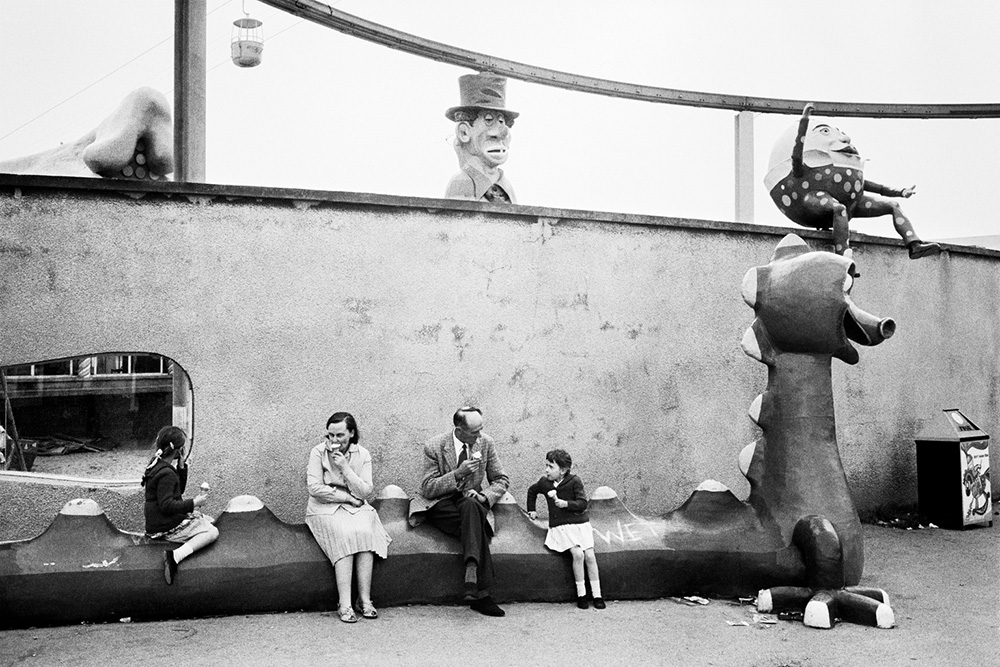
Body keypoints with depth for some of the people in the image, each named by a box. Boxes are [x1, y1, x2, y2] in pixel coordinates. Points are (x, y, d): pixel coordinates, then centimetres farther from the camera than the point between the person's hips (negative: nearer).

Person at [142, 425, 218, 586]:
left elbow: (179, 490, 15)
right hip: (166, 528, -10)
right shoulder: (166, 473, -24)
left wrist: (182, 466, 3)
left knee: (209, 521, 22)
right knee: (212, 532, -14)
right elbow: (167, 505, -27)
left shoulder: (158, 464, 8)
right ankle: (176, 555, -29)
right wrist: (193, 503, -20)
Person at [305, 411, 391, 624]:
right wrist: (347, 496, -11)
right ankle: (344, 604, -32)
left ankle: (365, 600, -27)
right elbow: (315, 488, -10)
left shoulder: (362, 455, 3)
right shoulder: (318, 452, -2)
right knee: (345, 534, -32)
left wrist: (345, 467, -14)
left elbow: (365, 491, -5)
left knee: (364, 532, -30)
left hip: (355, 507, 2)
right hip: (325, 509, -2)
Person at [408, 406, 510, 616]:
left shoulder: (486, 443, 1)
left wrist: (484, 496, -12)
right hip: (440, 505, -3)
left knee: (470, 505, -36)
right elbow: (427, 489, -9)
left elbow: (501, 480, 9)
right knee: (476, 524, -34)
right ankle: (481, 592, -39)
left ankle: (472, 578, -41)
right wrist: (457, 474, -21)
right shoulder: (434, 447, -9)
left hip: (471, 502, 3)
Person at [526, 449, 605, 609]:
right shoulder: (544, 482, 4)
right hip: (560, 527, 1)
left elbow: (583, 503, -9)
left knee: (590, 556, -12)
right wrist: (531, 510, 25)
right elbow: (531, 491, 26)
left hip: (580, 523, 0)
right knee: (577, 554, -21)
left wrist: (565, 503, -22)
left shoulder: (575, 481, -6)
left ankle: (597, 595, -1)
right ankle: (581, 595, -10)